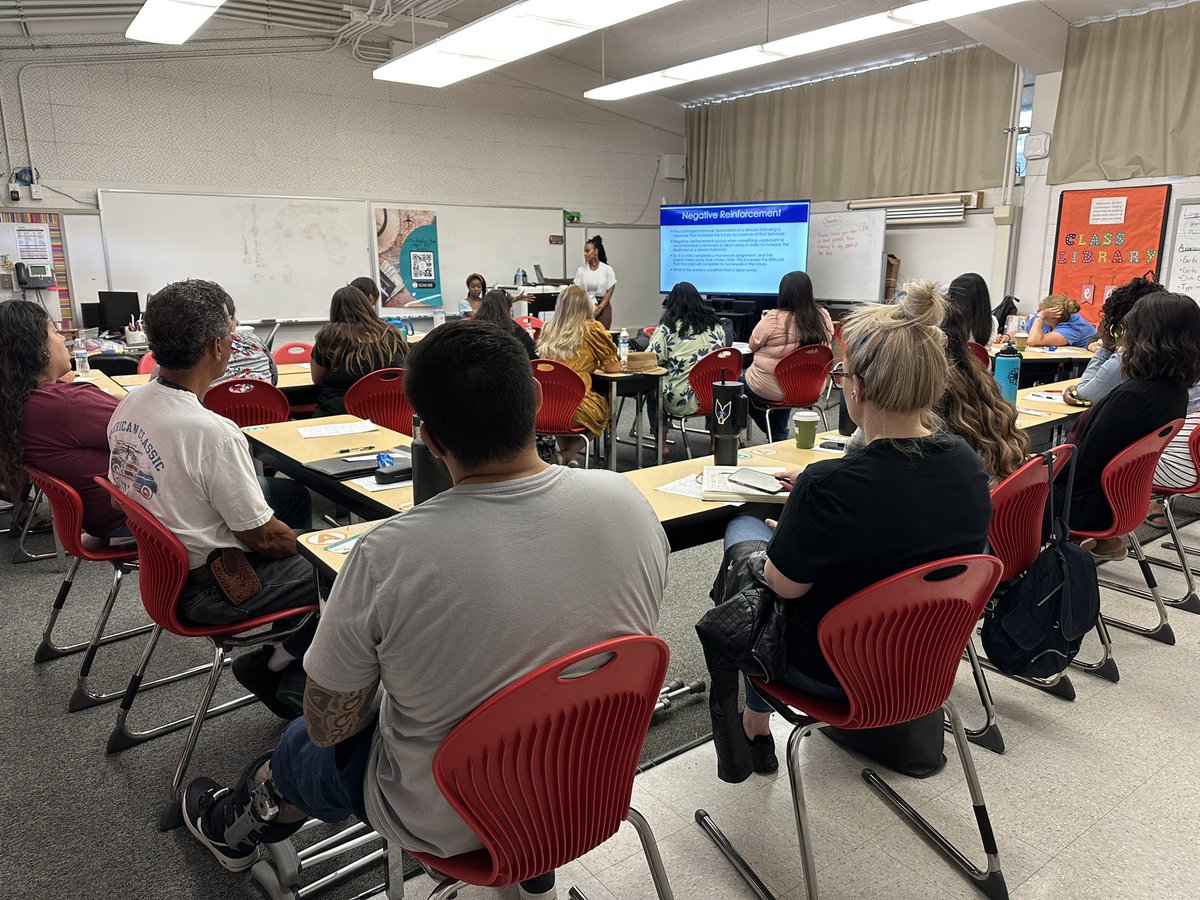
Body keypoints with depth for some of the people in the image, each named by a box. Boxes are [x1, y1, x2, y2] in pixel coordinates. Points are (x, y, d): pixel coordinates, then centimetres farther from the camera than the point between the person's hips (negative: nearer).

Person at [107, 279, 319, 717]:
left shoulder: (129, 404, -4)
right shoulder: (212, 432, -31)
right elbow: (262, 537, -23)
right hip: (206, 587, -9)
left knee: (291, 493, 23)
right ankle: (282, 673, 10)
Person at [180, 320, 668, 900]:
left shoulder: (386, 558, -30)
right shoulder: (627, 501, -19)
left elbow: (329, 728, -14)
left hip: (445, 824, -3)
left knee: (302, 745, 26)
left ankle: (231, 827, 57)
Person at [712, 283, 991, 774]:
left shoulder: (827, 487, -33)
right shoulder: (967, 461, -12)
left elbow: (785, 584, -18)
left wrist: (785, 530, 2)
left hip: (832, 673, -6)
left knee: (742, 529, 16)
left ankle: (756, 725, 28)